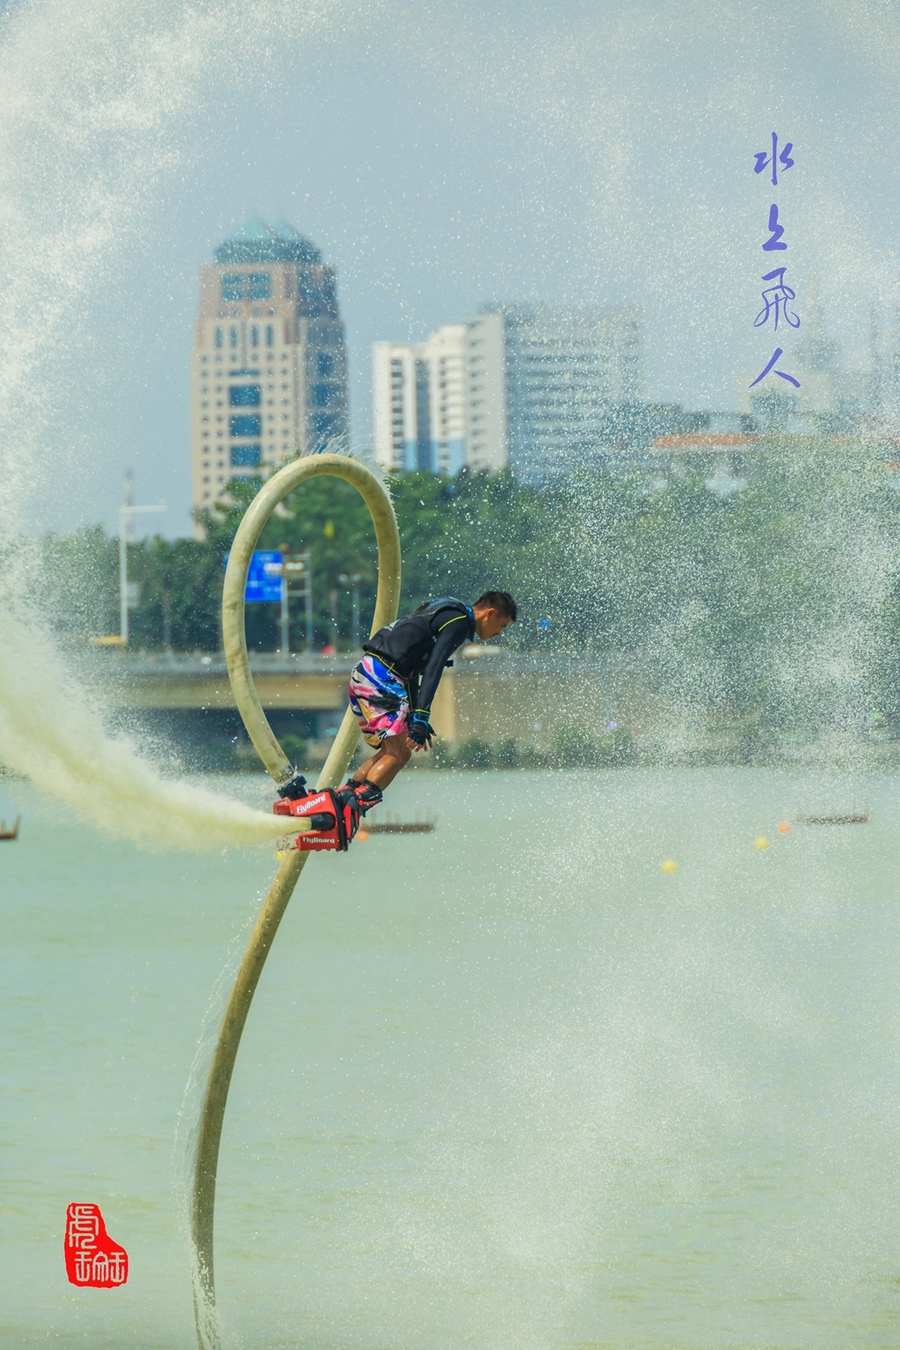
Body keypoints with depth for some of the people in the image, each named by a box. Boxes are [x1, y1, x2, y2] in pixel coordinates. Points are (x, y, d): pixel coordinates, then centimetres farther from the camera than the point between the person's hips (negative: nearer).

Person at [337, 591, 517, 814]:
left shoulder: (447, 610, 24)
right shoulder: (459, 621, -6)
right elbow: (434, 668, -18)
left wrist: (414, 717, 27)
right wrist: (421, 717, -23)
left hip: (362, 673, 10)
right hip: (382, 677, -10)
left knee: (391, 752, 13)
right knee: (398, 754, -10)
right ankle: (352, 808, -22)